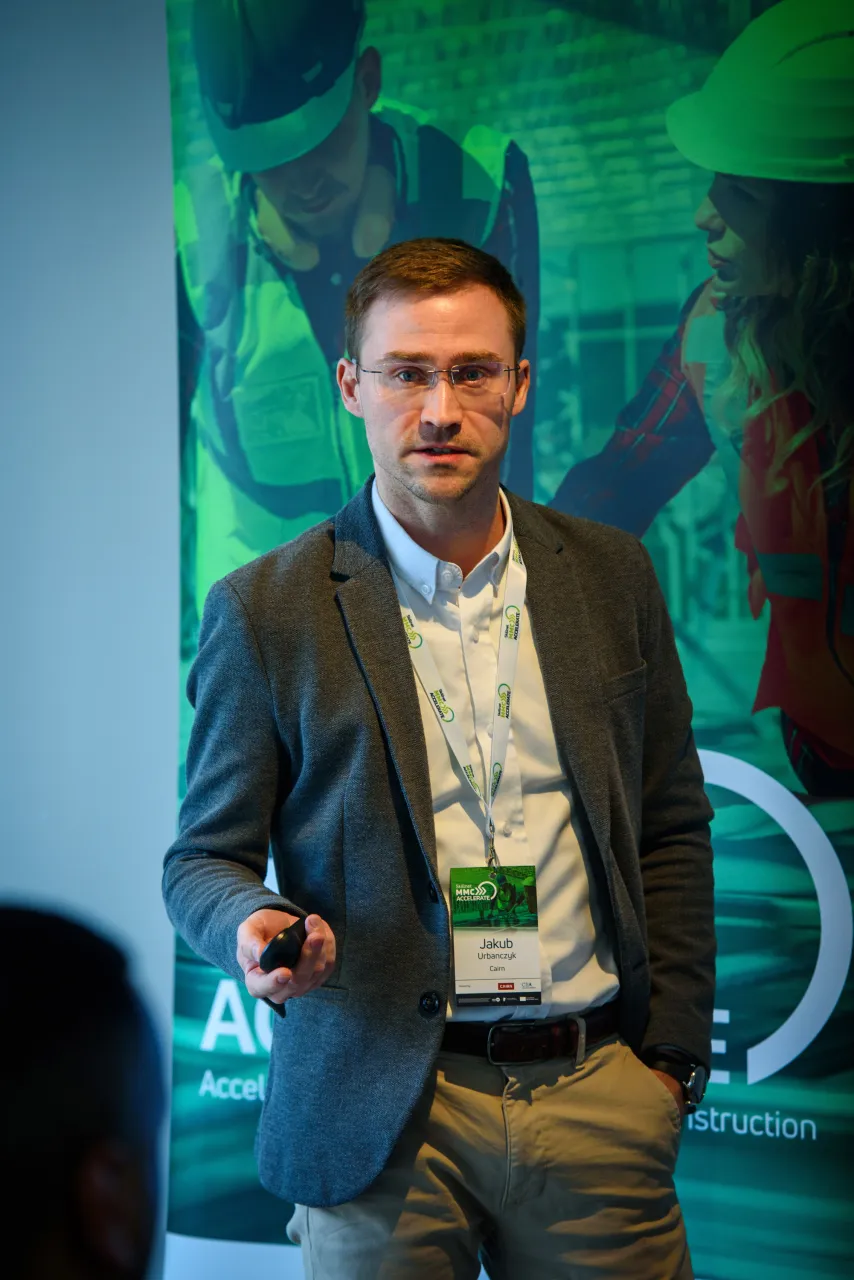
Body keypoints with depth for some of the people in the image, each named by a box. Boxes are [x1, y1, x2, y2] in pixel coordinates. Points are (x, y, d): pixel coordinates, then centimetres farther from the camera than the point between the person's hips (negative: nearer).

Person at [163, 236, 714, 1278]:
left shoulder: (610, 576, 6)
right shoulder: (266, 610, -3)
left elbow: (671, 830, 10)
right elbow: (203, 860, 2)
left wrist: (671, 1056, 5)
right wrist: (257, 922, -20)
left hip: (597, 1097, 3)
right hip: (382, 1115, -2)